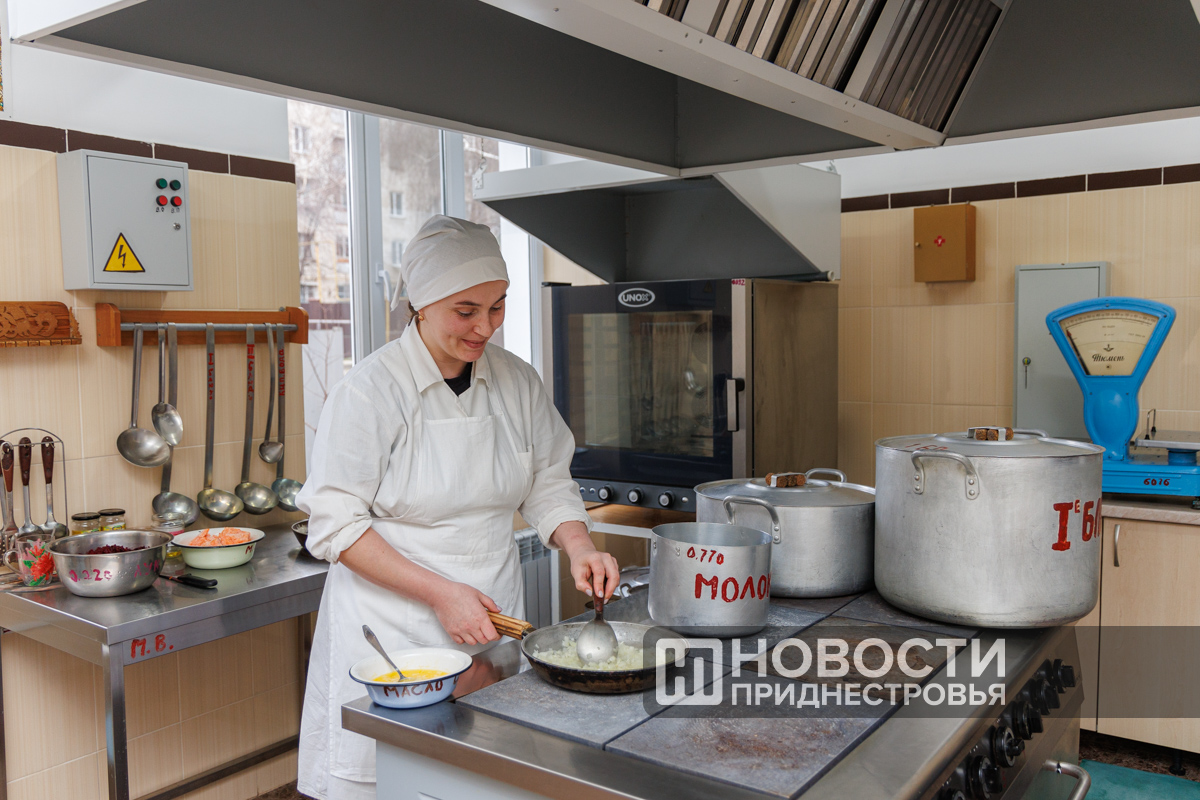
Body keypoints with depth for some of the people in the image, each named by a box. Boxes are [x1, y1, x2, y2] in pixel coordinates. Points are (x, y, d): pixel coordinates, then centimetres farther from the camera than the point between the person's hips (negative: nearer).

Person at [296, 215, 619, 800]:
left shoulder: (516, 381, 2)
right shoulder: (370, 390, -13)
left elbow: (548, 483, 11)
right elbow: (336, 525, -13)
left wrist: (577, 545, -9)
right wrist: (440, 593, -19)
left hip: (492, 622, 4)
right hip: (394, 632, -4)